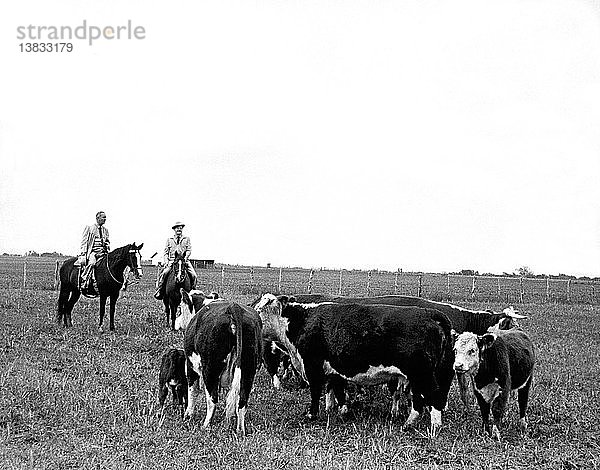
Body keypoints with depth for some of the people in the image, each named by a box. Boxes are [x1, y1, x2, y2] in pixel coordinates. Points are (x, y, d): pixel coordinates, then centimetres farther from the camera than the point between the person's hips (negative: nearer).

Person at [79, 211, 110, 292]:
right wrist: (83, 254, -10)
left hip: (102, 253, 6)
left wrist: (108, 253, 5)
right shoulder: (89, 228, 3)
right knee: (91, 262, -34)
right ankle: (85, 283, -33)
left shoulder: (105, 230, 18)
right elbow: (84, 242, -1)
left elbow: (107, 242, 22)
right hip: (92, 252, -6)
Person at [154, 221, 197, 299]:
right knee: (164, 273, -24)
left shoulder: (187, 239, 14)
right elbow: (166, 252, 14)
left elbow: (189, 250, 4)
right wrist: (166, 261, -3)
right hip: (171, 261, 0)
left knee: (194, 275, -17)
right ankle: (159, 290, -14)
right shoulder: (169, 240, 17)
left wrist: (185, 258, -13)